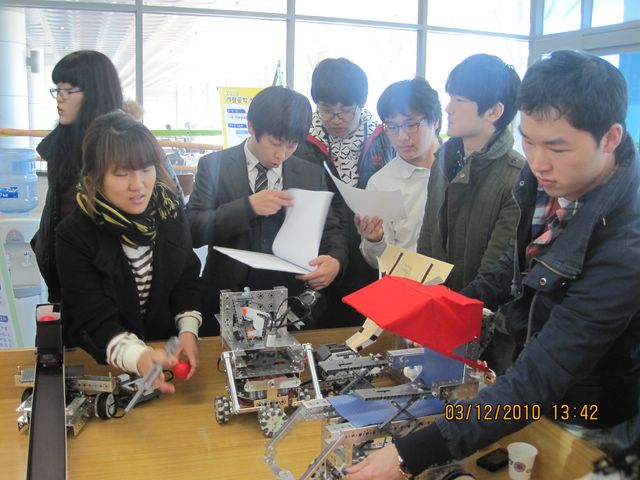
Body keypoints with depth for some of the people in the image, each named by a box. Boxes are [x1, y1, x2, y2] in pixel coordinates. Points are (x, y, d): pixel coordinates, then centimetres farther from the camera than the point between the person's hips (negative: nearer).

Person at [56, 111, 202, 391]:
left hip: (167, 349, 1)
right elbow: (95, 317, -20)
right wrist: (138, 357, -37)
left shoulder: (171, 211, -4)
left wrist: (188, 331, -14)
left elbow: (187, 279, 3)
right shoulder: (74, 235, -16)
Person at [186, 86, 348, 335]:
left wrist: (335, 259, -13)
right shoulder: (214, 166, 0)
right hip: (227, 302, -1)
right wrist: (247, 206, -19)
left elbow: (331, 230, 9)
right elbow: (191, 230, -7)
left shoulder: (311, 174, 6)